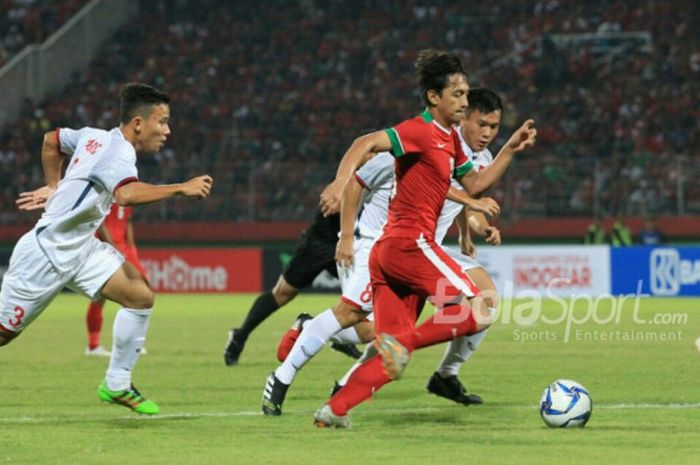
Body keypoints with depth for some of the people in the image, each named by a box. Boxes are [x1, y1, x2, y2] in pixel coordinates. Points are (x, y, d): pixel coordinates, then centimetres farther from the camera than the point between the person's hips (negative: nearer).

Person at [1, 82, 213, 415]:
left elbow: (52, 140, 22)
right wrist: (182, 188, -38)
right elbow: (127, 194, -45)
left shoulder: (95, 137, 4)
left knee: (141, 297, -7)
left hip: (81, 248, 9)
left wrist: (53, 186, 29)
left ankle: (117, 385, 1)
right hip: (46, 251, -9)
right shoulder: (118, 152, -23)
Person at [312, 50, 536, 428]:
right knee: (478, 313, -12)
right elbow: (367, 143, -23)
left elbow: (474, 185, 27)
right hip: (410, 243, -10)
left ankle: (333, 410, 0)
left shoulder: (449, 139, 20)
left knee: (392, 358, 7)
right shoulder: (420, 131, -9)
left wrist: (510, 149, 18)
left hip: (387, 252, 10)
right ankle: (402, 341, -17)